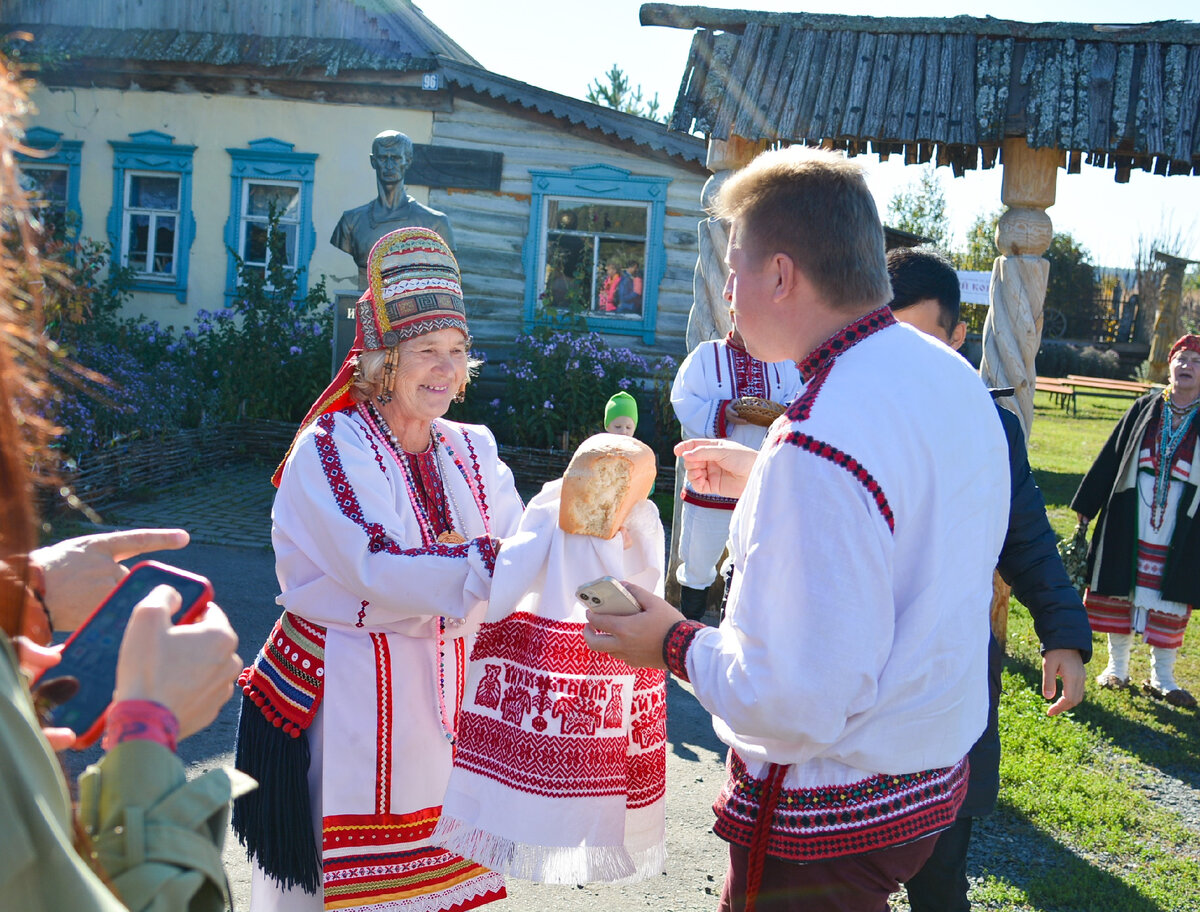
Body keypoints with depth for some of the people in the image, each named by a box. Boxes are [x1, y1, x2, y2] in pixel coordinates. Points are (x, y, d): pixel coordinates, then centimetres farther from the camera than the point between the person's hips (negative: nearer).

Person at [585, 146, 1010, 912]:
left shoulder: (821, 443, -31)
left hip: (830, 820, -8)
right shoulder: (957, 380, 0)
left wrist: (673, 644, -15)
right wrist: (769, 483, 14)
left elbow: (802, 702, -31)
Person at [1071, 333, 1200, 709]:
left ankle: (1162, 678, 20)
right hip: (1128, 528, 1)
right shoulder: (1144, 409, 5)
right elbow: (1110, 457, 8)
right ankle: (1117, 667, 25)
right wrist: (1086, 505, 7)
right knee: (1120, 593, 8)